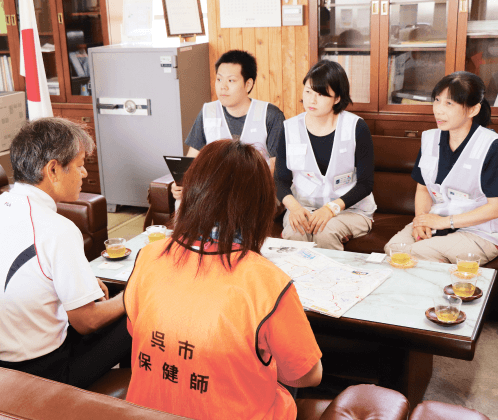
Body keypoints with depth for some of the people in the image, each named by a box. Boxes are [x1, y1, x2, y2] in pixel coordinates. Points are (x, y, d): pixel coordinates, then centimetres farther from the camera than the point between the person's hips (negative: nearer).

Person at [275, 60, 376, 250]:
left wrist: (332, 208, -20)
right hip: (303, 206, 2)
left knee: (326, 231, -33)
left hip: (351, 210, -1)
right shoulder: (289, 129, 2)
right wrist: (293, 206, -18)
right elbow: (281, 179, 4)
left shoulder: (356, 128, -6)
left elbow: (365, 183, -6)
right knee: (293, 232, -31)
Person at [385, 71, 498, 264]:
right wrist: (420, 219, -5)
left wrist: (444, 222, -13)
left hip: (478, 233, -5)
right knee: (392, 247, -23)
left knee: (417, 253, -28)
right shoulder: (430, 139, 9)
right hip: (434, 222, 5)